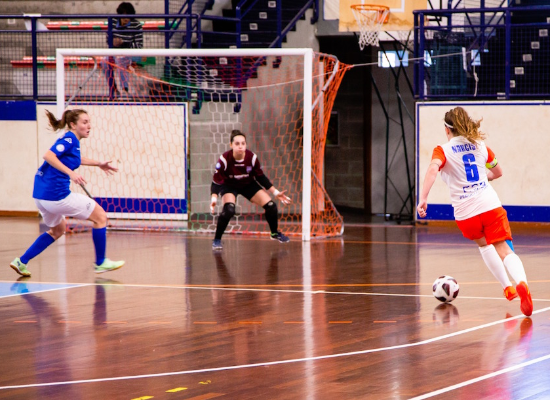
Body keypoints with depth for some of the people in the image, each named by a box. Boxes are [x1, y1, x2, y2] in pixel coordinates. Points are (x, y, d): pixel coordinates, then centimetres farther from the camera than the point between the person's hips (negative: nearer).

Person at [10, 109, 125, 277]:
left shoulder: (72, 141, 15)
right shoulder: (69, 139, -13)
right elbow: (49, 156, -26)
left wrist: (98, 164, 35)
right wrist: (71, 173, -33)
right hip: (56, 193, -10)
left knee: (57, 230, 31)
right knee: (100, 217, 3)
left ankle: (21, 261, 22)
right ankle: (100, 263, 11)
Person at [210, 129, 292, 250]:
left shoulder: (252, 157, -23)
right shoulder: (225, 159, -31)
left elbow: (260, 177, -6)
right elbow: (216, 181, -26)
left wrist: (275, 192, -5)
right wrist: (214, 197, -43)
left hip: (248, 184, 3)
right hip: (229, 186, -3)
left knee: (271, 206, -5)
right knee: (229, 209, -33)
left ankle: (275, 233, 24)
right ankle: (217, 240, -16)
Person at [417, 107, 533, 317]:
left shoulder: (443, 150, 3)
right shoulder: (480, 146, 15)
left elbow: (433, 168, -20)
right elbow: (498, 172, 29)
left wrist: (423, 198, -26)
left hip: (466, 214, -1)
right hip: (491, 205, 1)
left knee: (484, 244, 29)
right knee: (504, 250, -8)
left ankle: (507, 287, 27)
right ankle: (521, 282, -38)